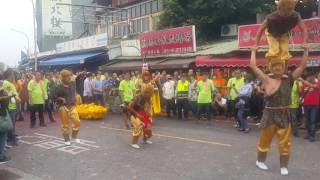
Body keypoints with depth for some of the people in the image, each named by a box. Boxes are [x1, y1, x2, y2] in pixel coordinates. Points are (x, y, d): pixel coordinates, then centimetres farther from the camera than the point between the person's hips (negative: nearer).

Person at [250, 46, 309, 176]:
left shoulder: (289, 79, 4)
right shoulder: (266, 79, -5)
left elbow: (302, 67, 5)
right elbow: (253, 66, -6)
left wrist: (306, 51, 2)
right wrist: (253, 51, 3)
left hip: (284, 115, 2)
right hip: (270, 115, -2)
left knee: (285, 142, 6)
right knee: (265, 140, 12)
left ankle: (283, 166, 18)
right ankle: (260, 160, 31)